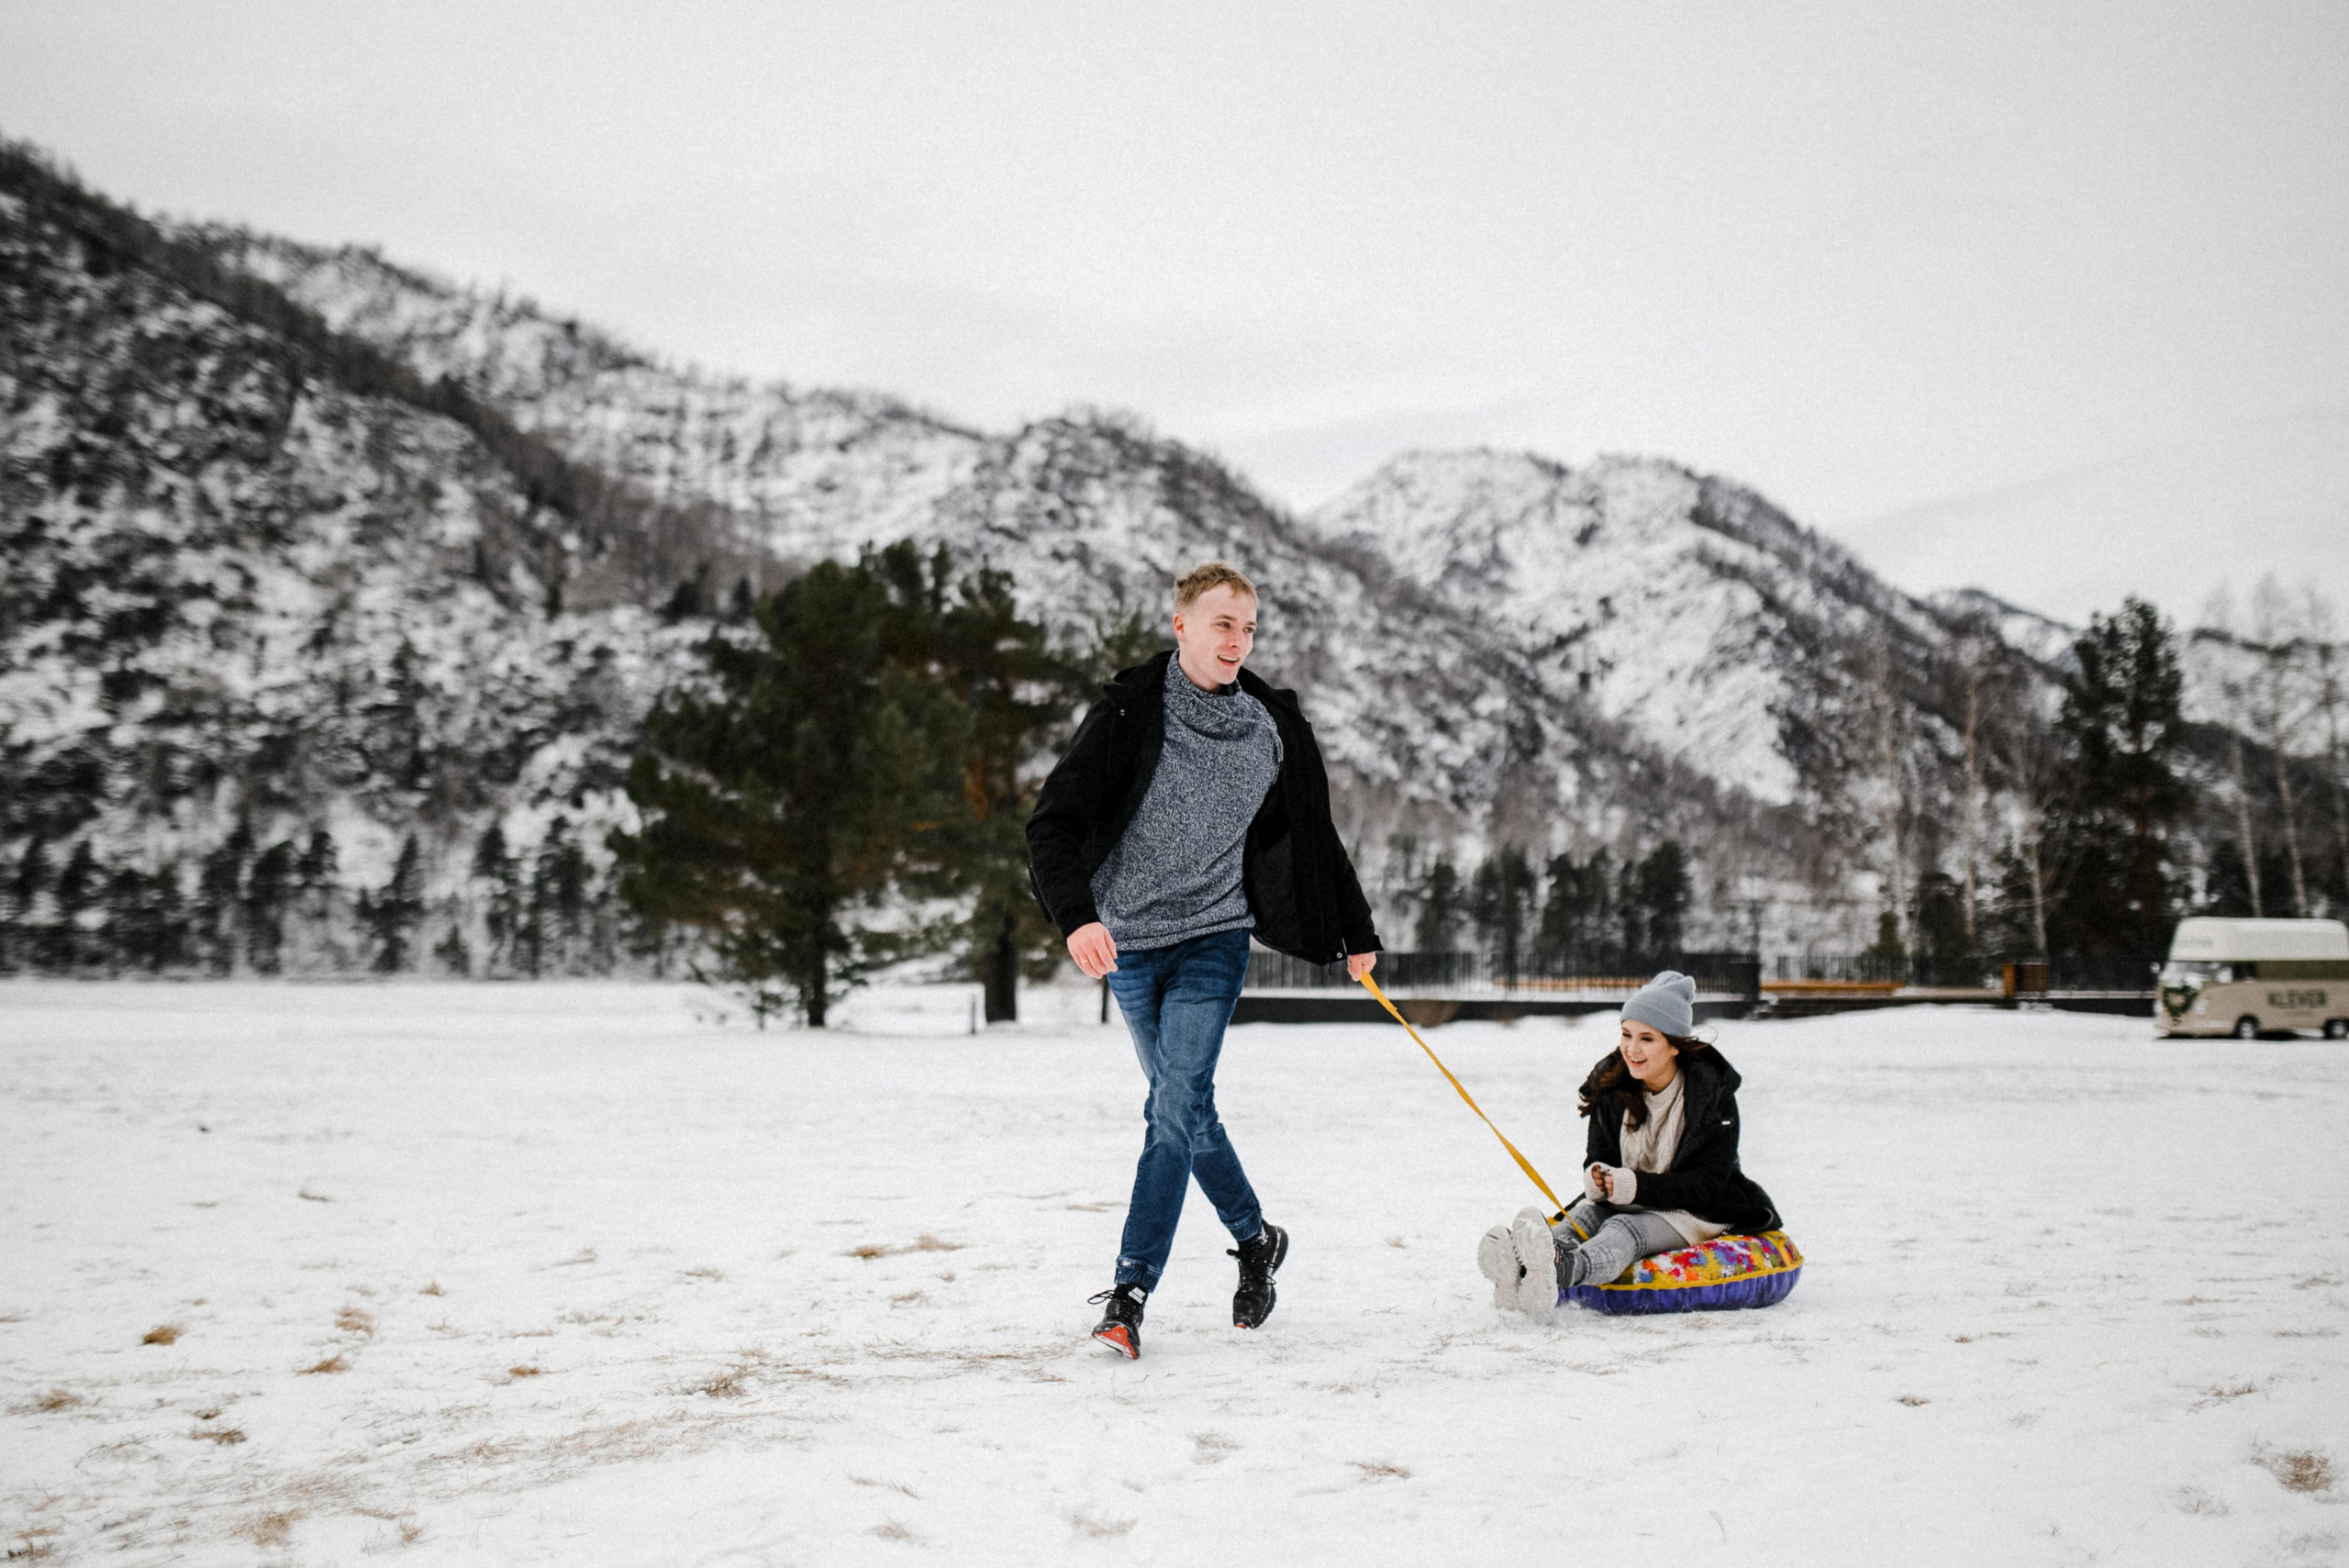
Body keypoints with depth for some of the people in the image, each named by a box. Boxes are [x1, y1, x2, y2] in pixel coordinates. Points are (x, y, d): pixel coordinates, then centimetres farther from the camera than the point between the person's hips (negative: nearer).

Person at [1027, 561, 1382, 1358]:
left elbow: (1312, 837, 14)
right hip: (1128, 940, 1)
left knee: (1176, 1105, -12)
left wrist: (1356, 934, 21)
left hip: (1213, 938, 0)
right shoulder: (1129, 712, -8)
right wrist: (1076, 914, -29)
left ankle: (1130, 1291, -7)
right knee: (1183, 1107, 12)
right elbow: (1054, 824, -13)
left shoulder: (1273, 725, 1)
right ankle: (1255, 1239, 33)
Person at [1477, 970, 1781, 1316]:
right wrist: (1597, 1179, -21)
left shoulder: (1713, 1092, -13)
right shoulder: (1611, 1085, 0)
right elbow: (1599, 1158, 5)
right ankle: (1522, 1271, -63)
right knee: (1587, 1213, -29)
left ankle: (1562, 1270, -70)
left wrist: (1635, 1185, -27)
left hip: (1695, 1213, -4)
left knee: (1626, 1228, -35)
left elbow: (1708, 1185, -16)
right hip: (1627, 1204, 5)